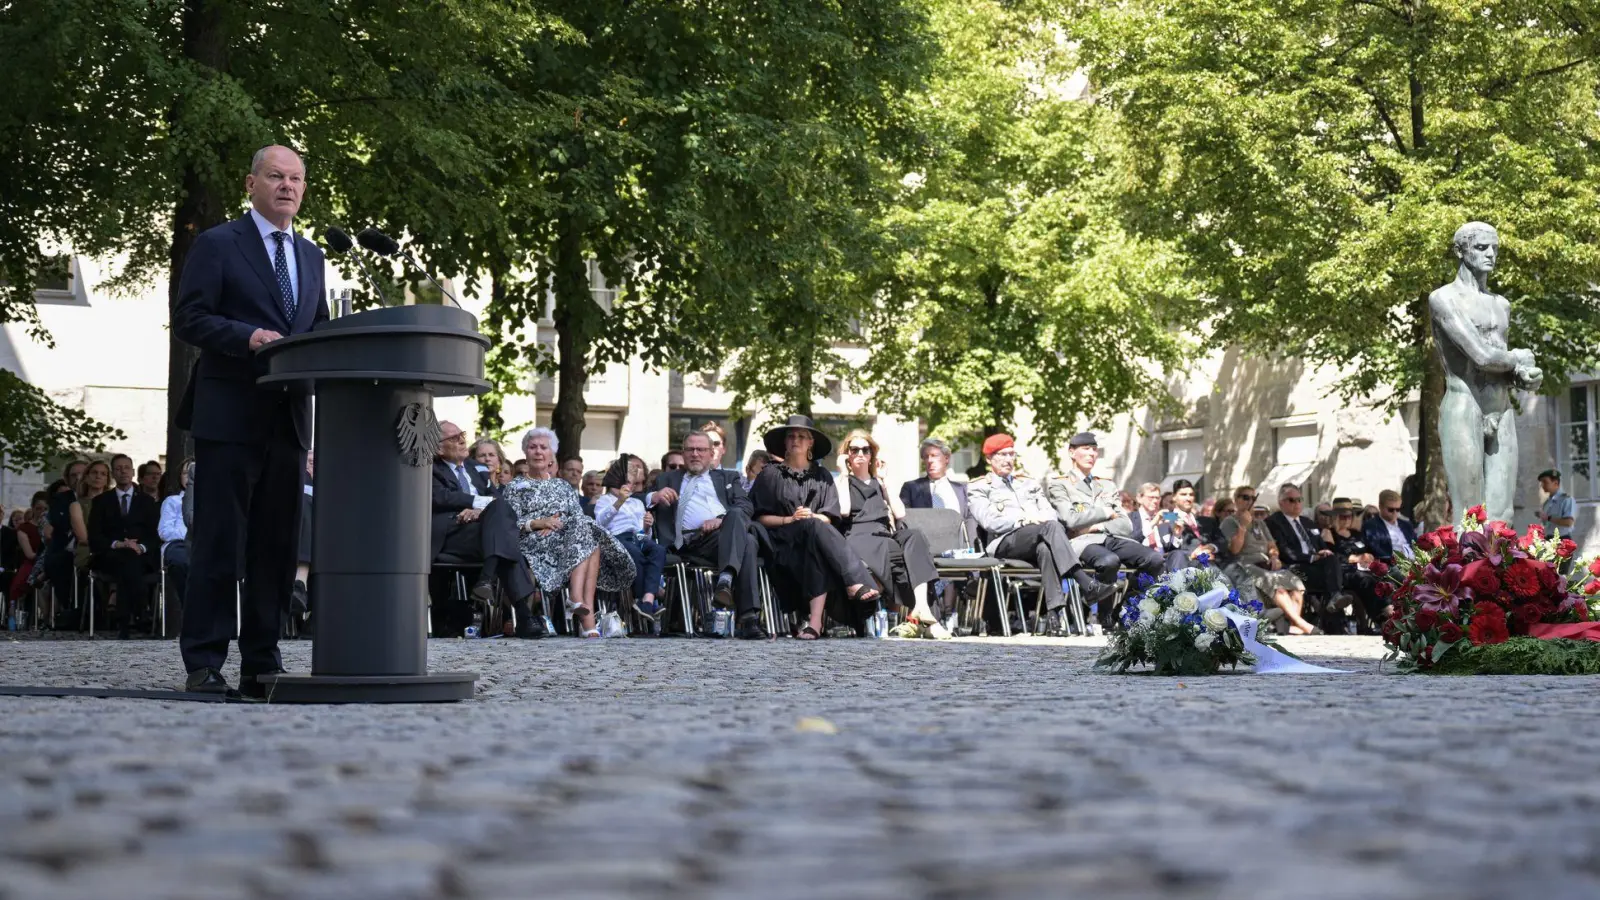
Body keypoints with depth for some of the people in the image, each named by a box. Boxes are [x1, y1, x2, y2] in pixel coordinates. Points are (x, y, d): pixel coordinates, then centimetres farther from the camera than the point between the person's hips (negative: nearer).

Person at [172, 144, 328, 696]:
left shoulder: (310, 256, 19)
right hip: (230, 417, -6)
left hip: (288, 418, 6)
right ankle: (203, 665, -1)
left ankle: (261, 664, 11)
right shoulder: (217, 245, 1)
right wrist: (248, 336, -20)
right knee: (219, 543, -5)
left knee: (277, 546, 6)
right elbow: (188, 318, -6)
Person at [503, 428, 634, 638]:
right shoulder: (515, 487, 15)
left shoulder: (563, 486, 27)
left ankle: (577, 598, -45)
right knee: (584, 536, -30)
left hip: (567, 537, 4)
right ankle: (587, 616, -42)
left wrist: (558, 523, -11)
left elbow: (579, 517, 10)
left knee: (588, 532, -31)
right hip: (533, 544, -4)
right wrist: (538, 523, -15)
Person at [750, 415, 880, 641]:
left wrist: (811, 518, -13)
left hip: (816, 538, 2)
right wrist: (789, 520, -11)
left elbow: (829, 518, 10)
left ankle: (816, 619, -55)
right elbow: (761, 517, 6)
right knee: (815, 528, -36)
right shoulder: (770, 475, 16)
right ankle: (856, 582, -50)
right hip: (783, 543, -2)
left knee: (816, 552, -38)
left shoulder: (822, 476, 21)